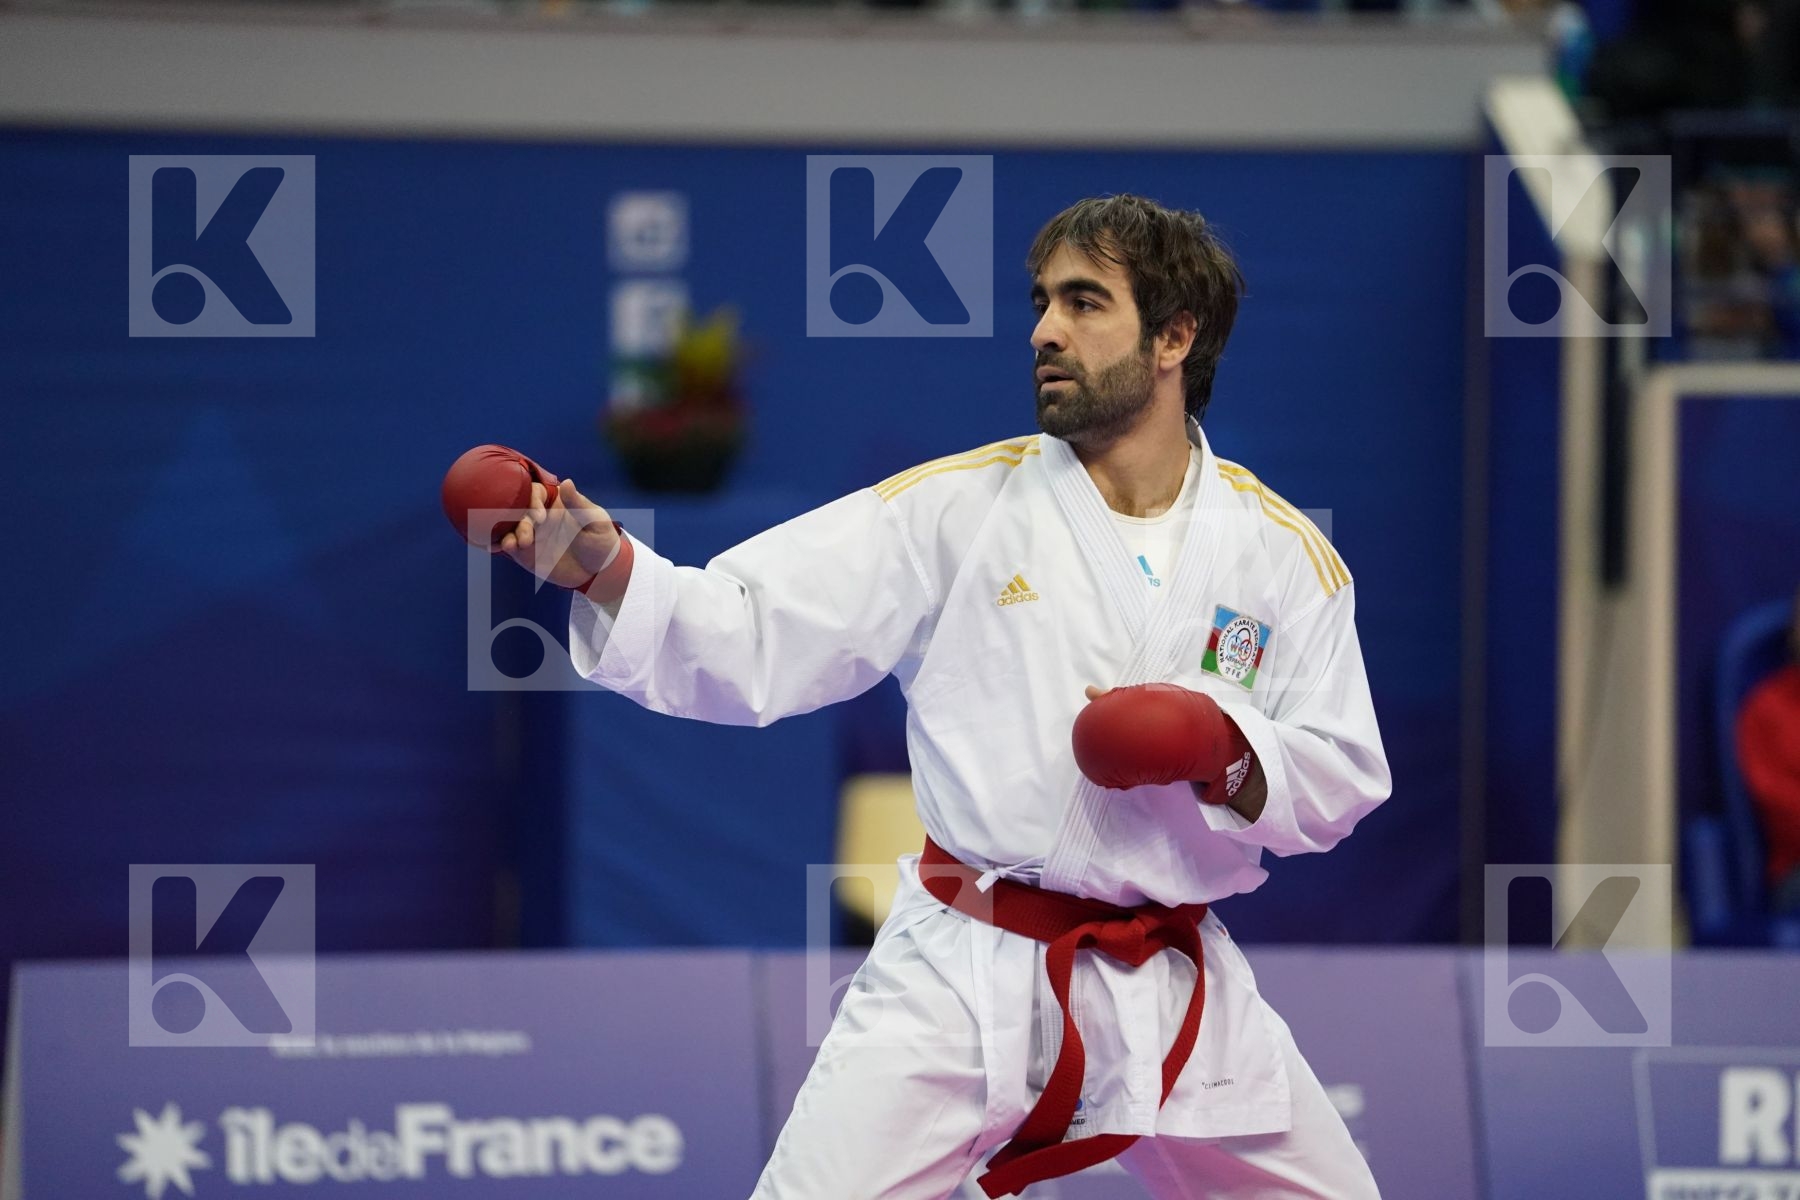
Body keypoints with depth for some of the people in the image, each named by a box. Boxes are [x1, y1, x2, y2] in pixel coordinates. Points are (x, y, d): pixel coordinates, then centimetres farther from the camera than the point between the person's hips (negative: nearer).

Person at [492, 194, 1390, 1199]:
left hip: (1172, 990, 2)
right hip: (968, 970, -2)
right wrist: (605, 566, -24)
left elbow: (1342, 780, 4)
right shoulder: (958, 508, -3)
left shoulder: (1283, 552, 2)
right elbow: (745, 642, -8)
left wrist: (1234, 757, -16)